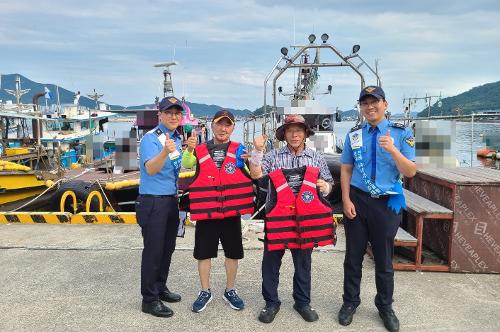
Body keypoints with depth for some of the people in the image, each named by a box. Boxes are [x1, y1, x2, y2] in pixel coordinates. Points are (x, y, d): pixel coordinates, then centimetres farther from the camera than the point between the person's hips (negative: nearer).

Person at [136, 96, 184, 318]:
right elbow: (150, 169, -32)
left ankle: (160, 288, 33)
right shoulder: (150, 138, -14)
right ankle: (149, 299, 11)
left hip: (171, 200, 8)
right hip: (153, 202, -8)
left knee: (167, 248, 16)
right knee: (153, 251, -2)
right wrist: (165, 152, -47)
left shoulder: (178, 139, 10)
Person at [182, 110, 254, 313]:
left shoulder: (239, 150, 3)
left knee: (233, 252, 10)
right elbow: (186, 165, -12)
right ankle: (205, 292, 26)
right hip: (206, 210, 0)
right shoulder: (200, 150, 4)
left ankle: (230, 291, 30)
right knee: (204, 252, 8)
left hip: (231, 210, 0)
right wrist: (189, 149, -31)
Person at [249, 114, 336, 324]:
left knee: (303, 262, 13)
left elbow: (329, 183, 14)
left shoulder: (316, 158, 8)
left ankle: (303, 302, 30)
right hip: (277, 217, -1)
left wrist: (324, 186, -8)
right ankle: (271, 303, 22)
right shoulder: (274, 156, 2)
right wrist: (257, 150, -16)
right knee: (271, 261, 6)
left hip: (305, 217, 2)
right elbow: (256, 174, -7)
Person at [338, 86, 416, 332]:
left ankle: (385, 307, 33)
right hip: (357, 201, 2)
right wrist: (346, 200, -6)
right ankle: (350, 302, 31)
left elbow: (410, 172, -10)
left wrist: (393, 150, -26)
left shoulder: (402, 133, -4)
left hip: (387, 203, -1)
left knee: (384, 259, 12)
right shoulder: (354, 134, 2)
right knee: (353, 256, 11)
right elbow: (346, 169, 4)